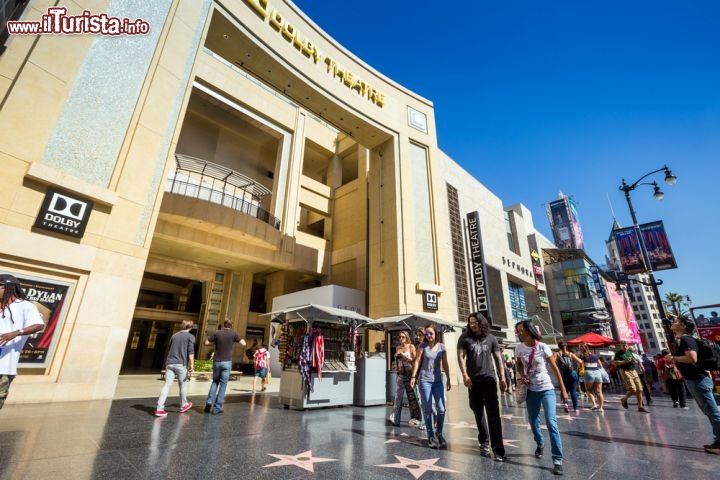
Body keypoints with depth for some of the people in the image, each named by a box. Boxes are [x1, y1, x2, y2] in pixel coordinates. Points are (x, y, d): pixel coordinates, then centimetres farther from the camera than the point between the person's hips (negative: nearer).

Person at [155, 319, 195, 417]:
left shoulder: (174, 336, 14)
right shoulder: (190, 337, -2)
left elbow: (169, 350, 22)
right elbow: (191, 352, -12)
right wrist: (191, 365, -13)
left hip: (170, 363, 4)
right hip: (181, 364, -4)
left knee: (167, 385, 2)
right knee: (183, 385, 12)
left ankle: (160, 409, -6)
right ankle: (183, 405, 28)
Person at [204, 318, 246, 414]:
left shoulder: (217, 333, 0)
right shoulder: (233, 334, -5)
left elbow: (206, 342, 4)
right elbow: (243, 343, -6)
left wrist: (215, 341, 16)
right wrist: (237, 339, 12)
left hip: (216, 361, 2)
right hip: (227, 362, -2)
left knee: (215, 381, 20)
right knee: (223, 384, 5)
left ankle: (209, 402, 5)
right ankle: (217, 407, 5)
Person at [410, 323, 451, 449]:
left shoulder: (441, 347, 2)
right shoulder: (423, 345, -3)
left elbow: (445, 364, 6)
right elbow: (417, 361, -3)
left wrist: (448, 379, 7)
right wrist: (413, 376, -7)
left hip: (438, 381, 2)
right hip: (424, 380, -2)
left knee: (441, 409, -1)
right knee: (428, 410, 2)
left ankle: (439, 433, 21)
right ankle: (431, 436, 16)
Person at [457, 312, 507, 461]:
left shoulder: (491, 338, 3)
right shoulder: (465, 338, 0)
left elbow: (498, 358, 6)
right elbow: (460, 356, -4)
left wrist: (502, 377, -2)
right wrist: (465, 375, -15)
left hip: (489, 378, -1)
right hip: (473, 380, 1)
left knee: (493, 413, -7)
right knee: (478, 412, 12)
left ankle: (498, 450, -4)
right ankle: (484, 442, 30)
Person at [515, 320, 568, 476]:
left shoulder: (543, 347, -14)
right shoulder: (519, 348, -5)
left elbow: (555, 368, -7)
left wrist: (563, 389, -5)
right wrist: (522, 376, -7)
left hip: (546, 389, -3)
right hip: (531, 390, 3)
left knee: (551, 422, -12)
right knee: (533, 421, 14)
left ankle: (557, 460, -3)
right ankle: (540, 444, 41)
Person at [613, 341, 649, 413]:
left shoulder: (630, 352, 15)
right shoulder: (618, 353, -5)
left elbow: (634, 360, 23)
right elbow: (615, 362, -13)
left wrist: (634, 361, -1)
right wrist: (625, 361, -19)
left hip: (633, 371, 7)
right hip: (625, 371, -7)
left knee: (640, 389, 2)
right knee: (633, 390, -14)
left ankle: (640, 407, 11)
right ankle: (624, 399, 10)